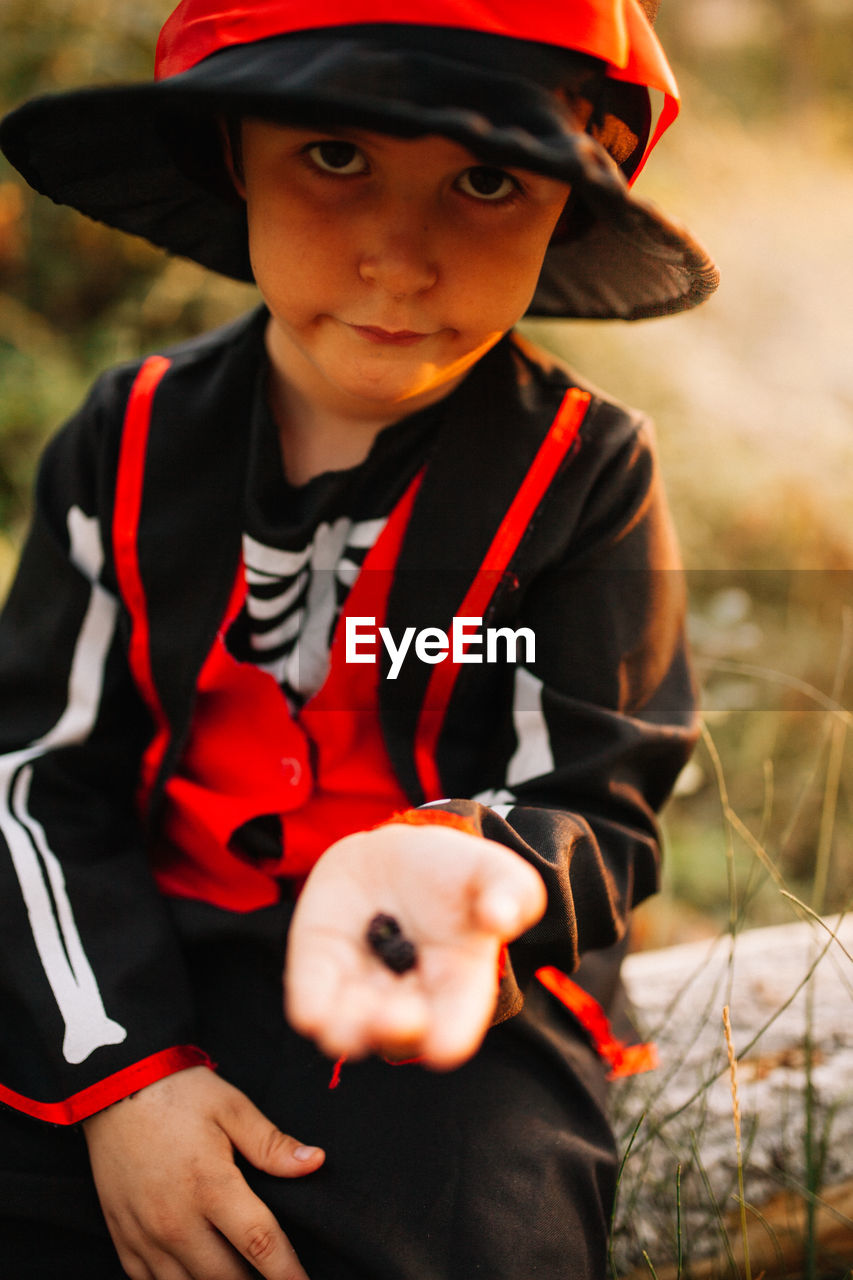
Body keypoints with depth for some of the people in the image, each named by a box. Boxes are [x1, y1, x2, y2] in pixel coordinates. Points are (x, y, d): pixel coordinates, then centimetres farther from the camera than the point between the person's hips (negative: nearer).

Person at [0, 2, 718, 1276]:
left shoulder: (583, 471, -6)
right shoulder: (135, 436, 1)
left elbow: (593, 809, -7)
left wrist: (453, 866, -32)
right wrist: (119, 1065, -11)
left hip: (468, 984, -2)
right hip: (121, 978, 2)